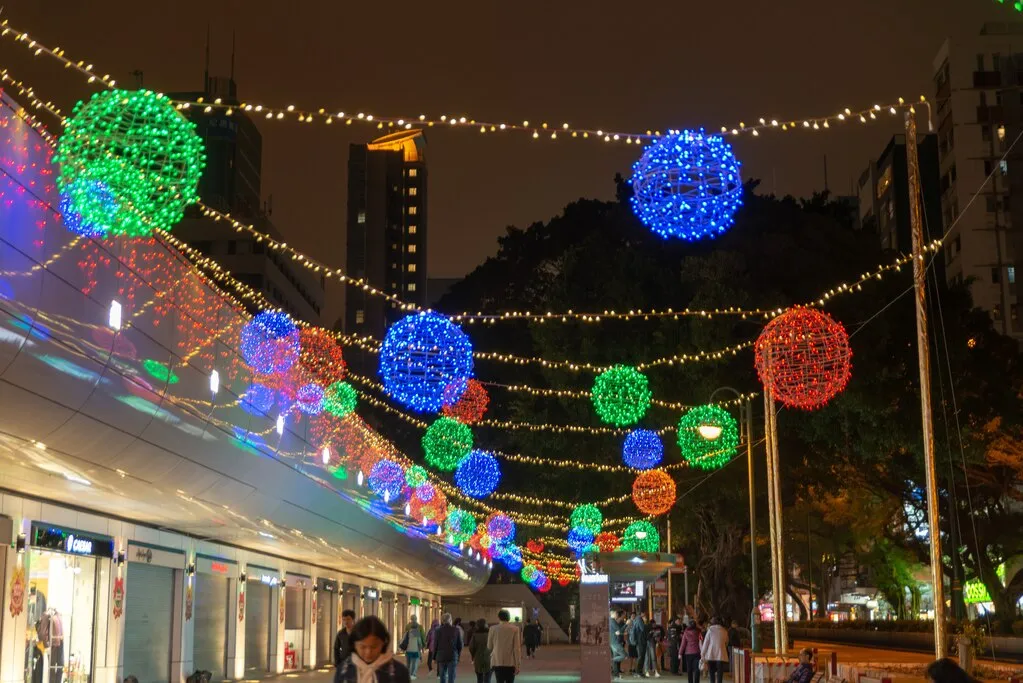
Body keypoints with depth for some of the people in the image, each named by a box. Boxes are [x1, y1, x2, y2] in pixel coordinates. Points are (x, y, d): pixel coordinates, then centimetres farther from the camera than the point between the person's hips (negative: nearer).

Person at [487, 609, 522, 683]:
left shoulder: (493, 629, 0)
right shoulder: (515, 629, -4)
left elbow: (489, 647, 8)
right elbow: (517, 648, -7)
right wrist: (518, 665, -4)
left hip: (497, 662, 1)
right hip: (510, 662, -1)